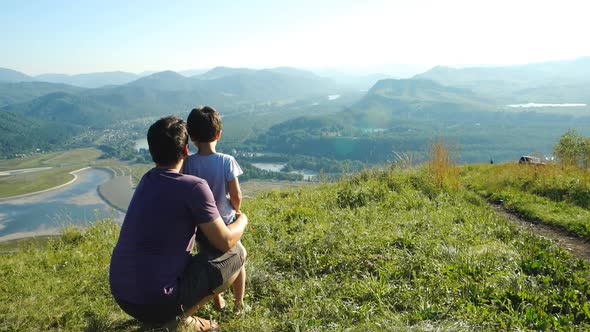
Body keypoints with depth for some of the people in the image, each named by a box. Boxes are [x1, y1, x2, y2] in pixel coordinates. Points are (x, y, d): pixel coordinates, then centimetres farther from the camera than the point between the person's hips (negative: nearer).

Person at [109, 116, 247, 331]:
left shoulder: (147, 179, 9)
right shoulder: (194, 186, -15)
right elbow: (225, 242, -7)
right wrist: (242, 220, 12)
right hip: (156, 302, -8)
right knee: (236, 254, 4)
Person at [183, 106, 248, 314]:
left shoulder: (188, 164, -16)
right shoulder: (227, 161, -19)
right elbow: (236, 195, -15)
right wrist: (236, 210, 6)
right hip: (225, 221, -1)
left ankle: (218, 301, 37)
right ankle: (239, 304, 29)